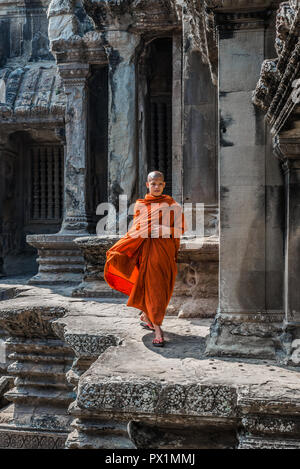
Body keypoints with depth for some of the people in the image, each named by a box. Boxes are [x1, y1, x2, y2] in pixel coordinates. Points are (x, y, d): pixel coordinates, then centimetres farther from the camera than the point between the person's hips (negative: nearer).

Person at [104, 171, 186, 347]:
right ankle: (158, 331, 3)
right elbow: (136, 229, 13)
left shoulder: (172, 205, 6)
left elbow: (180, 229, 4)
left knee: (161, 286, 2)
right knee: (152, 287, -2)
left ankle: (146, 315, 28)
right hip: (146, 248, 0)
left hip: (165, 249, 0)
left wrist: (164, 230, -14)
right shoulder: (140, 205, 11)